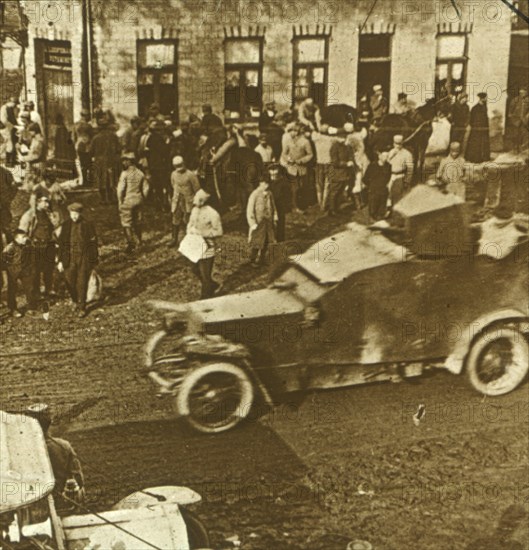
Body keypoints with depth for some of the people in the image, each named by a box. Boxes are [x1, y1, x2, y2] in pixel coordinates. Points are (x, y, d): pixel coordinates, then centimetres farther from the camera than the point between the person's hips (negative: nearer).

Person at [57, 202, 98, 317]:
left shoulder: (88, 225, -4)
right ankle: (76, 302, 31)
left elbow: (93, 244, 0)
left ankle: (82, 308, 14)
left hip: (84, 259, -2)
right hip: (69, 259, 2)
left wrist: (93, 261, -1)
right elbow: (61, 243, 7)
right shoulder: (66, 225, 3)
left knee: (82, 284, 1)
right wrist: (60, 260, 4)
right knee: (70, 282, 4)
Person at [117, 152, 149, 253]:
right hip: (138, 200, 6)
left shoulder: (125, 173, -15)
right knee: (137, 221, 20)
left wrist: (120, 202, -8)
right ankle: (139, 241, 31)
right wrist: (142, 199, 18)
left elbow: (120, 189, -16)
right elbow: (146, 188, 7)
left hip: (128, 200, -6)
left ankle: (131, 243, -3)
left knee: (126, 223, 2)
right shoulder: (140, 173, 3)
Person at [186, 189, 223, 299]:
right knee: (196, 270, 21)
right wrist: (190, 232, -6)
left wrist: (202, 233, -23)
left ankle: (205, 298, 20)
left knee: (205, 275, 4)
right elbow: (190, 224, 16)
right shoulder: (195, 210, 3)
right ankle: (213, 286, 44)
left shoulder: (212, 214, -18)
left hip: (207, 248, -8)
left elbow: (218, 232, -15)